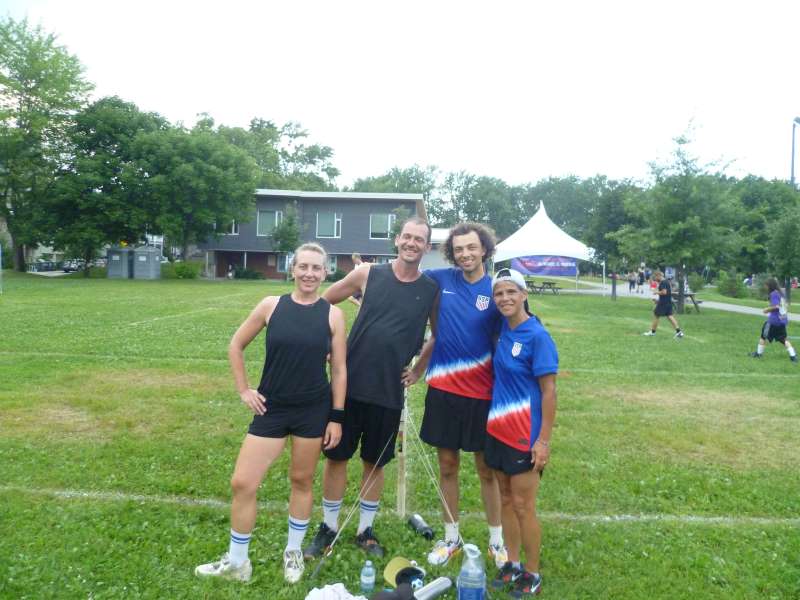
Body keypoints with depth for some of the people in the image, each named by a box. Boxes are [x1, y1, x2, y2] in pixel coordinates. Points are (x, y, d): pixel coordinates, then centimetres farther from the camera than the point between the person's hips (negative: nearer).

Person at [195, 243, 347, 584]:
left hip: (314, 410, 0)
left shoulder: (333, 315, -5)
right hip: (272, 408, 1)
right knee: (242, 483, 1)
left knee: (302, 480, 13)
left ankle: (293, 553, 35)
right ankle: (237, 562, 22)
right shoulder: (271, 305, -4)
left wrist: (337, 417, -2)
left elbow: (339, 370, -1)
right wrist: (244, 390, 3)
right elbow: (236, 346, 7)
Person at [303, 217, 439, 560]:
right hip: (349, 383, 0)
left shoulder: (432, 291, -2)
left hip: (389, 391, 1)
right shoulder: (368, 275, -4)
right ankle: (328, 528, 27)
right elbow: (323, 302, 7)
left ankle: (365, 531, 31)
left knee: (375, 461, 12)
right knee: (337, 455, 8)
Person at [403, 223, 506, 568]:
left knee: (487, 470, 11)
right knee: (447, 466, 12)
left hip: (481, 395, -2)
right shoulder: (440, 280, -1)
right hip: (443, 390, 2)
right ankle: (451, 538, 30)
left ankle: (496, 541, 29)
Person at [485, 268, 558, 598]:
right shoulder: (503, 329, 2)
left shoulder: (538, 336, -17)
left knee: (523, 506, 4)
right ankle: (512, 564, 33)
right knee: (506, 501, 17)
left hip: (524, 436, -7)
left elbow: (549, 391, -16)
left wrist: (544, 440, -16)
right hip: (497, 430, 7)